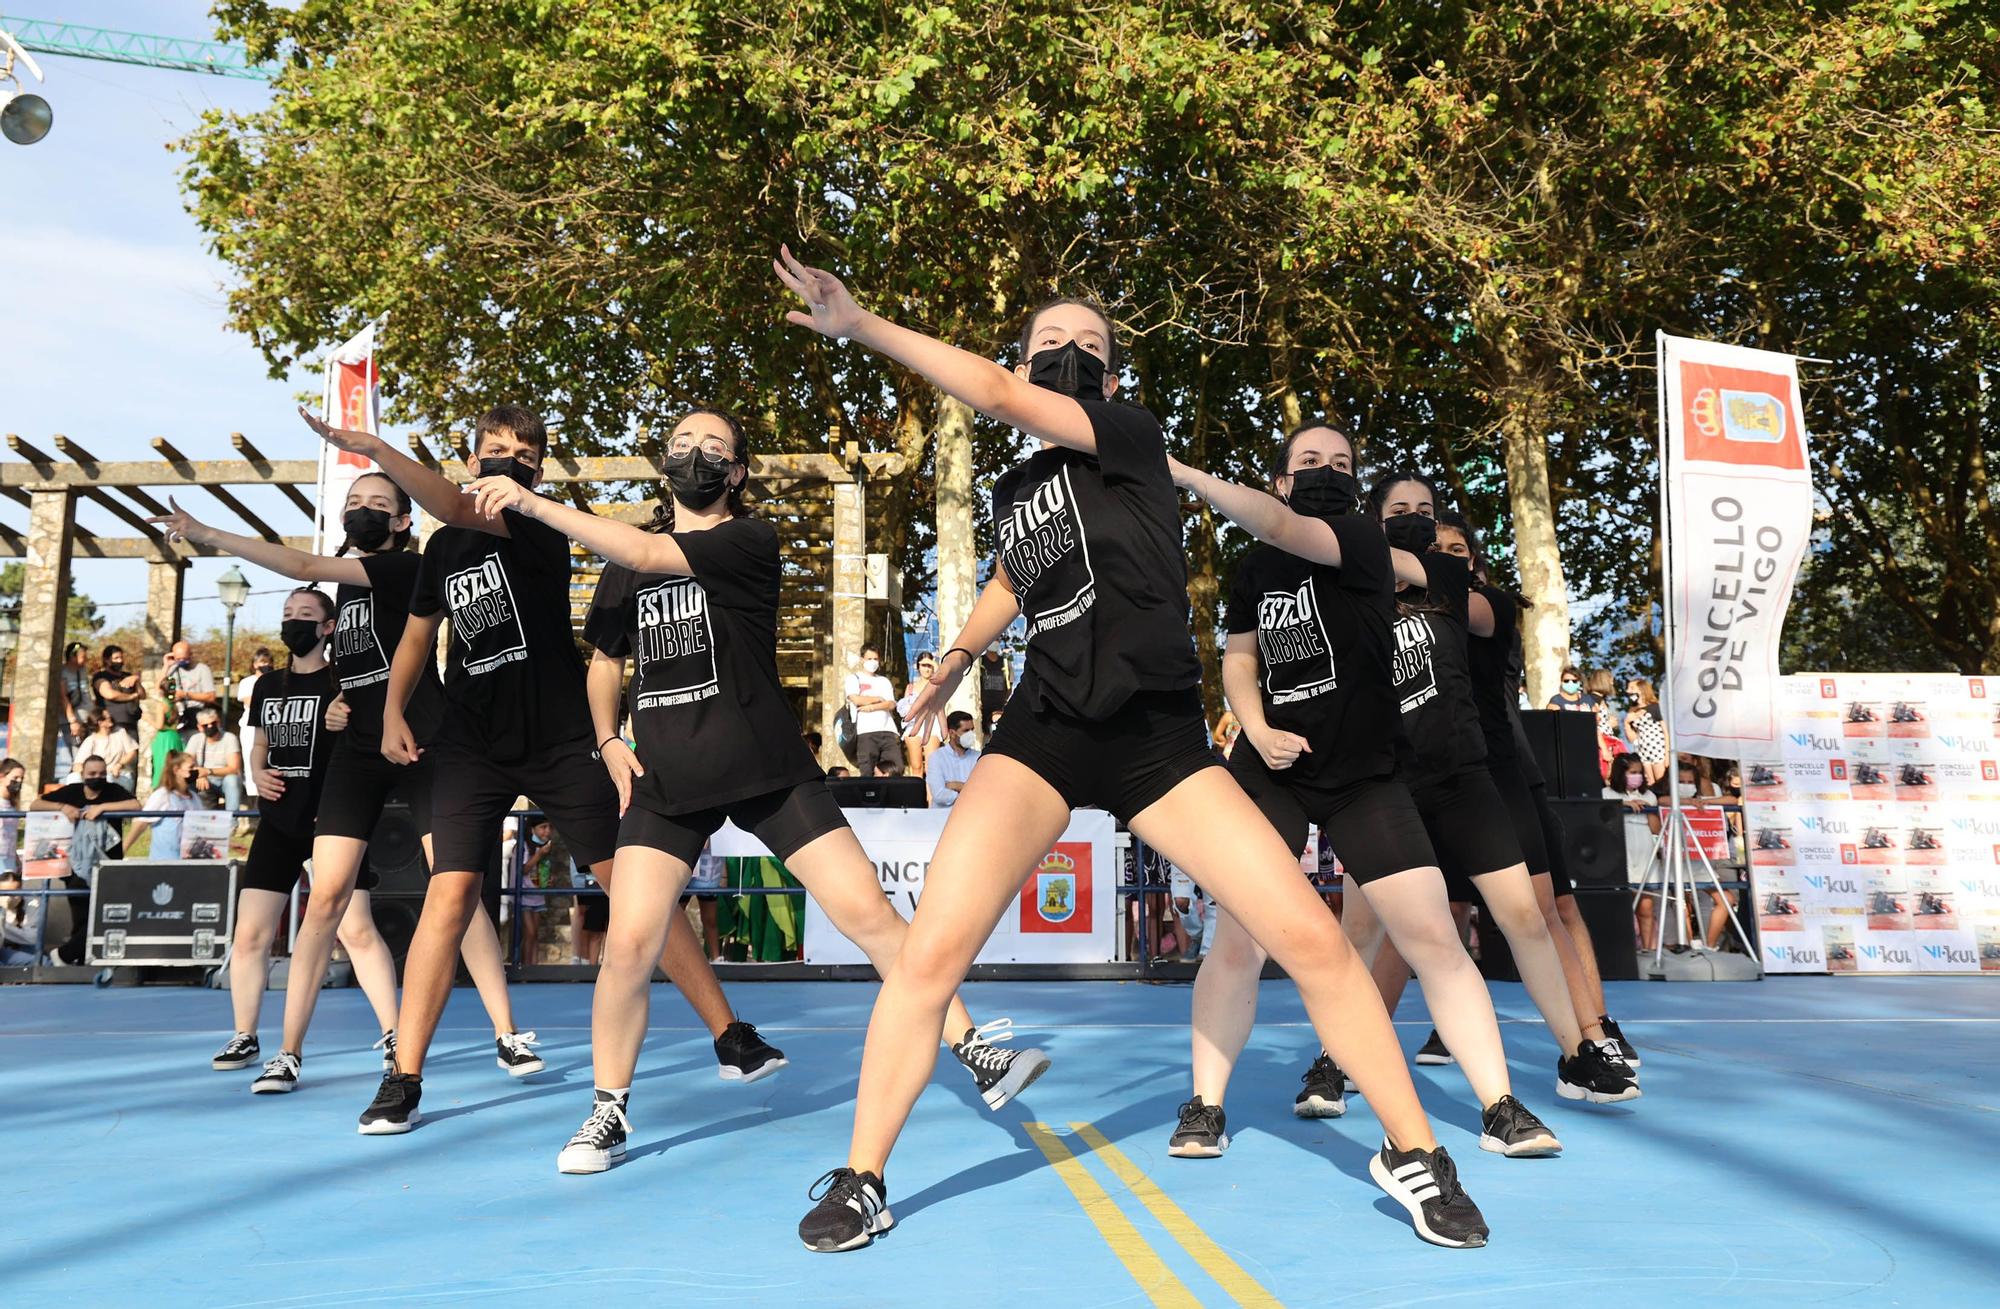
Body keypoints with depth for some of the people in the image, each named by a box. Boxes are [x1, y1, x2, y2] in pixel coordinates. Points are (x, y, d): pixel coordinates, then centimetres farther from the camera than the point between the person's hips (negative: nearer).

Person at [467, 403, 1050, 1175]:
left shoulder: (750, 541, -5)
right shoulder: (626, 565, 11)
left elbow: (646, 553, -19)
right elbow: (606, 657, 23)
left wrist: (531, 502, -19)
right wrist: (608, 740, 7)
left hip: (767, 771, -3)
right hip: (665, 780, 3)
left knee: (868, 914, -7)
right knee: (629, 944, -8)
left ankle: (976, 1056, 3)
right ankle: (608, 1111, 13)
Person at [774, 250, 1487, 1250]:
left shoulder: (1134, 441, -3)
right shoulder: (1012, 492, 11)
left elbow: (994, 396, -17)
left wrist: (859, 326, -17)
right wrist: (958, 654, 30)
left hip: (1159, 738, -3)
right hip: (1041, 734, 3)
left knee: (1314, 941, -8)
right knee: (932, 950, -13)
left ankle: (1412, 1155, 14)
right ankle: (860, 1182, 4)